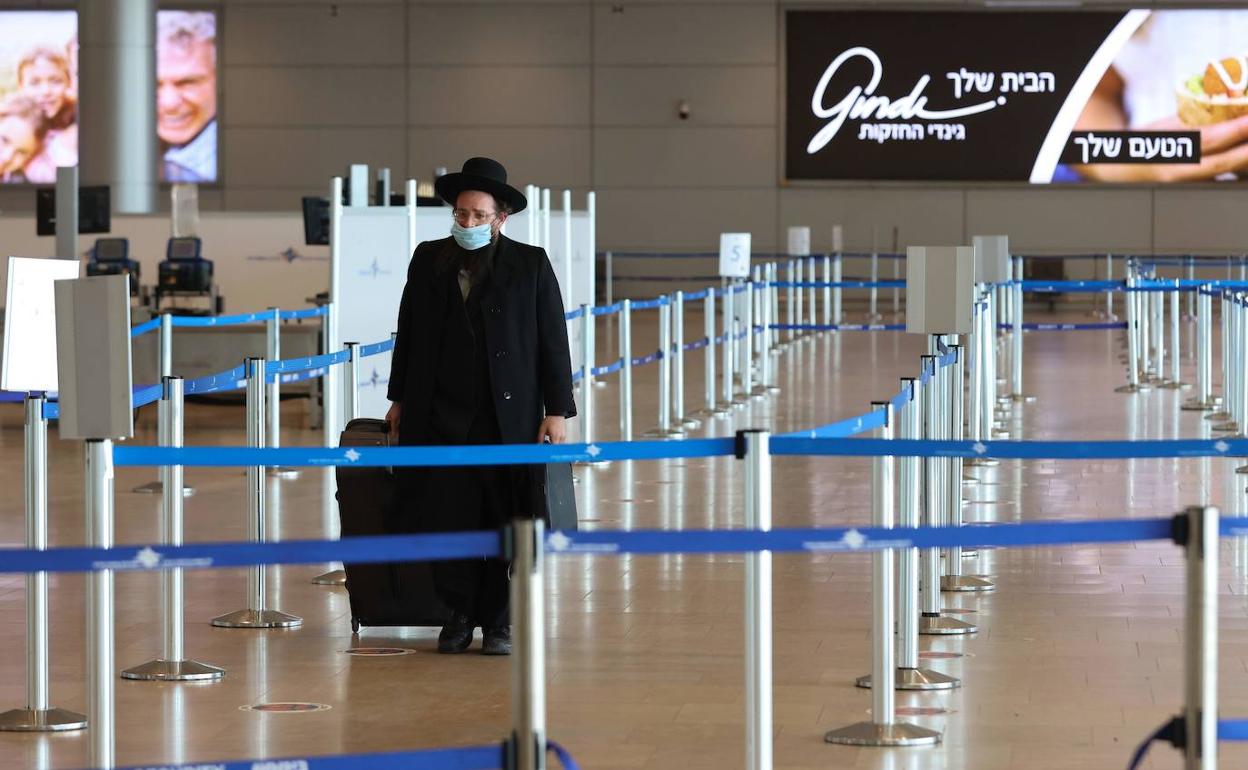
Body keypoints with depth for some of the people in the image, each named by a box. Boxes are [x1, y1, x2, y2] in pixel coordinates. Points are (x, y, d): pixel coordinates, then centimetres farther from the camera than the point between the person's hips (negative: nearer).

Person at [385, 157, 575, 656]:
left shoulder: (530, 265, 1)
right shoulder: (428, 261, 8)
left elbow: (552, 340, 1)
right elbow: (408, 333, 16)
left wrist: (556, 410, -4)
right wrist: (400, 398, 15)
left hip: (508, 417, -2)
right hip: (439, 415, 2)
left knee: (504, 519, 1)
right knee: (444, 516, -2)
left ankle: (497, 620, 12)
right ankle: (459, 615, 11)